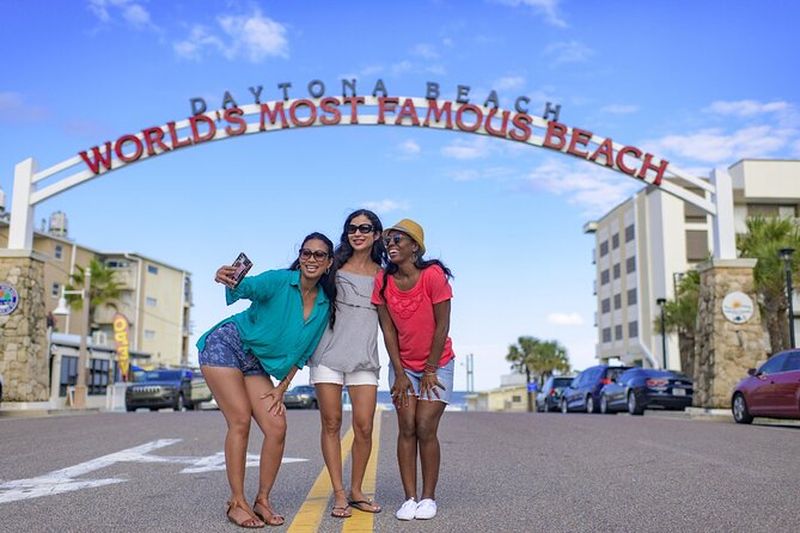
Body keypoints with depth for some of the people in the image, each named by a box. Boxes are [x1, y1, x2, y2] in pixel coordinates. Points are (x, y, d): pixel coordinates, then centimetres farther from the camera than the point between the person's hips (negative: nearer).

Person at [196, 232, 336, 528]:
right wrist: (230, 280, -58)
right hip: (226, 345, -5)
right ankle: (237, 503, -6)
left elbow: (302, 352, 8)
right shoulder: (280, 281, -15)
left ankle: (262, 500, 8)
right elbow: (249, 287, -35)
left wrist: (282, 388, 2)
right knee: (241, 421, -15)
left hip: (255, 364, 6)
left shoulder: (325, 305, 2)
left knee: (277, 428, -6)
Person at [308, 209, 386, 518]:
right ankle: (339, 494, 8)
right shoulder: (334, 266, 7)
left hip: (364, 359, 1)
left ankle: (356, 491, 14)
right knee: (331, 423, -1)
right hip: (328, 354, -1)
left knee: (364, 427, -4)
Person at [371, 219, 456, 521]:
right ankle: (410, 499, 5)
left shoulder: (433, 275, -19)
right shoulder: (383, 280, -8)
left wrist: (430, 370, -10)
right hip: (403, 365, 3)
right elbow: (388, 331, -5)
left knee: (425, 429, -7)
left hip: (437, 364, -3)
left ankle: (428, 498, 6)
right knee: (407, 429, -1)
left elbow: (442, 326, -15)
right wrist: (400, 374, -6)